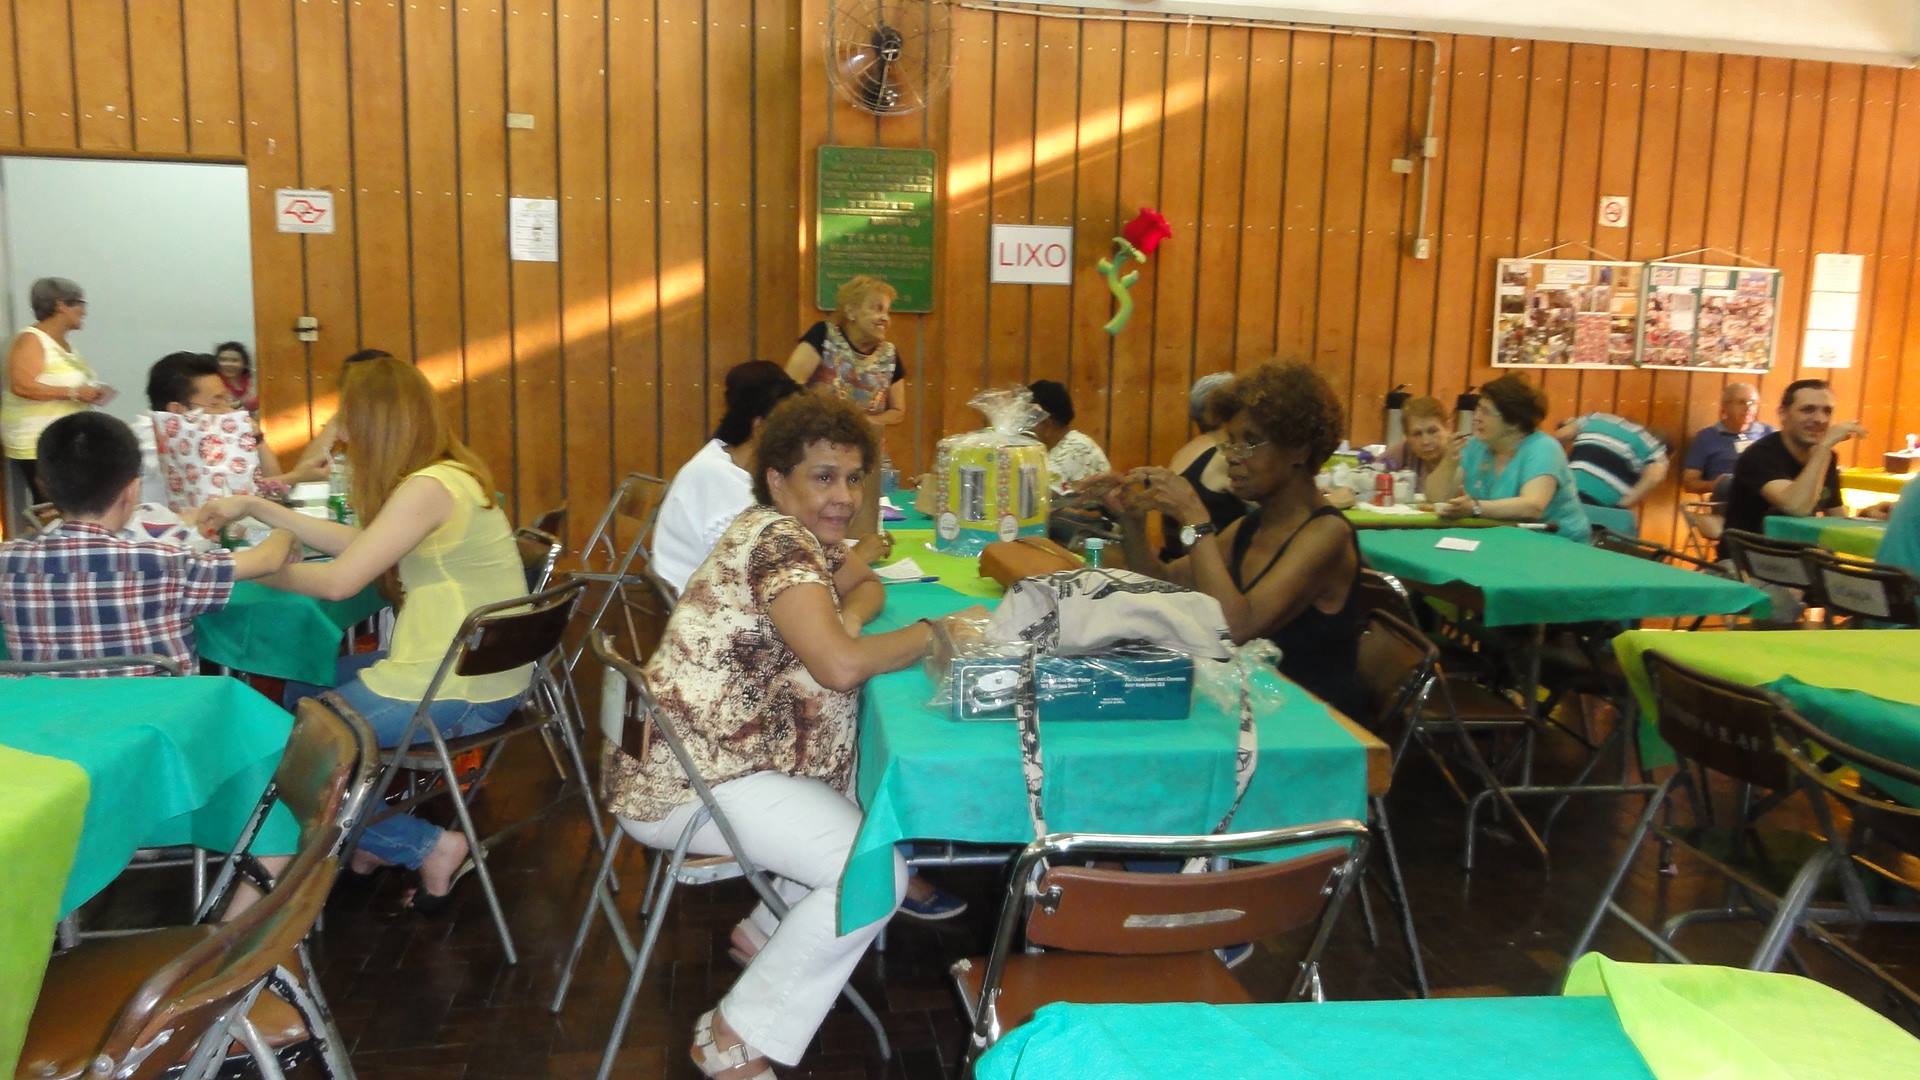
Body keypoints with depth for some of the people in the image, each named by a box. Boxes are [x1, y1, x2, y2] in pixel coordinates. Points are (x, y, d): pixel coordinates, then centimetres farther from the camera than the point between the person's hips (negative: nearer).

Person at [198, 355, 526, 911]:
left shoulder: (429, 487, -22)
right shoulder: (439, 475, 9)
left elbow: (339, 581, -20)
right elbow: (354, 544, 14)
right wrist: (254, 507, 17)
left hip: (461, 688, -10)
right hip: (458, 663, 10)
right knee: (301, 689, 25)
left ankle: (427, 846, 6)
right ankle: (367, 838, 27)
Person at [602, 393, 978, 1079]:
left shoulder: (803, 533, 8)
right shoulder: (778, 541, -21)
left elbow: (866, 586, 21)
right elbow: (842, 666, -32)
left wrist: (846, 619, -2)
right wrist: (933, 632, -16)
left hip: (723, 757, 10)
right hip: (684, 783, -10)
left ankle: (768, 931, 24)